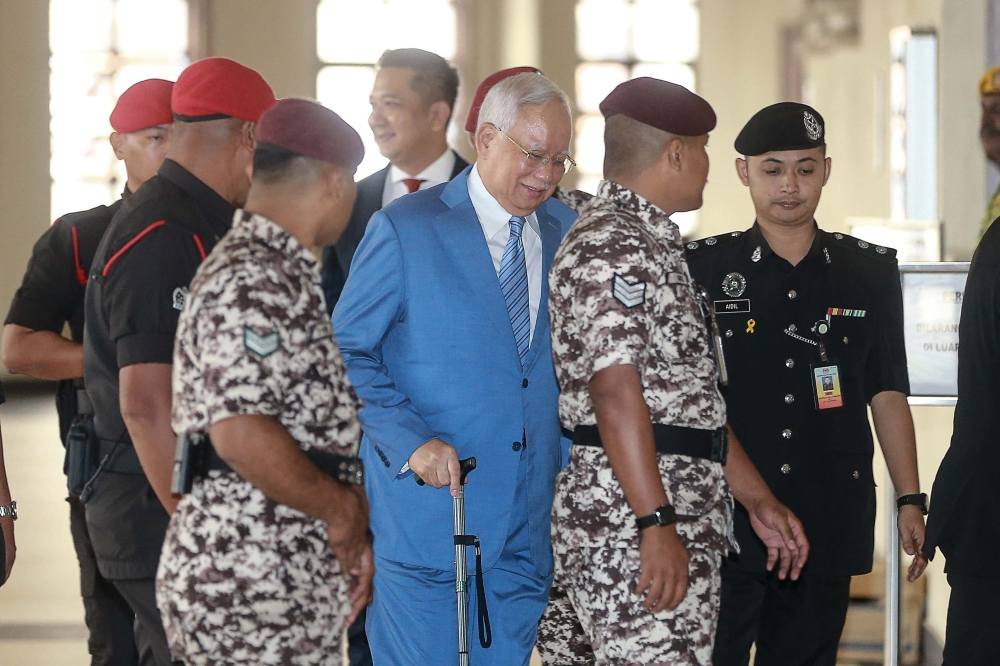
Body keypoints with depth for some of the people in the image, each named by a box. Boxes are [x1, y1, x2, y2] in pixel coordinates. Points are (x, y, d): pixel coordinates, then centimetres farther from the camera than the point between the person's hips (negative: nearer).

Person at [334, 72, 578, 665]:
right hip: (429, 503, -4)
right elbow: (346, 355, -3)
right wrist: (410, 441, -16)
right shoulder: (404, 229, -3)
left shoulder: (569, 233, 10)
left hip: (530, 521, 4)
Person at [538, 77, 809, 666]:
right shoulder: (609, 247, -10)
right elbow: (615, 393, -19)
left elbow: (692, 394, 26)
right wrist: (656, 526, -23)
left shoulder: (654, 244, 23)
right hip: (632, 522, -10)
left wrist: (760, 500, 24)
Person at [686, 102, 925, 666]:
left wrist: (910, 499, 8)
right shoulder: (703, 269, 2)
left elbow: (888, 394, 12)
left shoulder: (871, 271, 8)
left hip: (829, 522, 2)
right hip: (723, 514, -2)